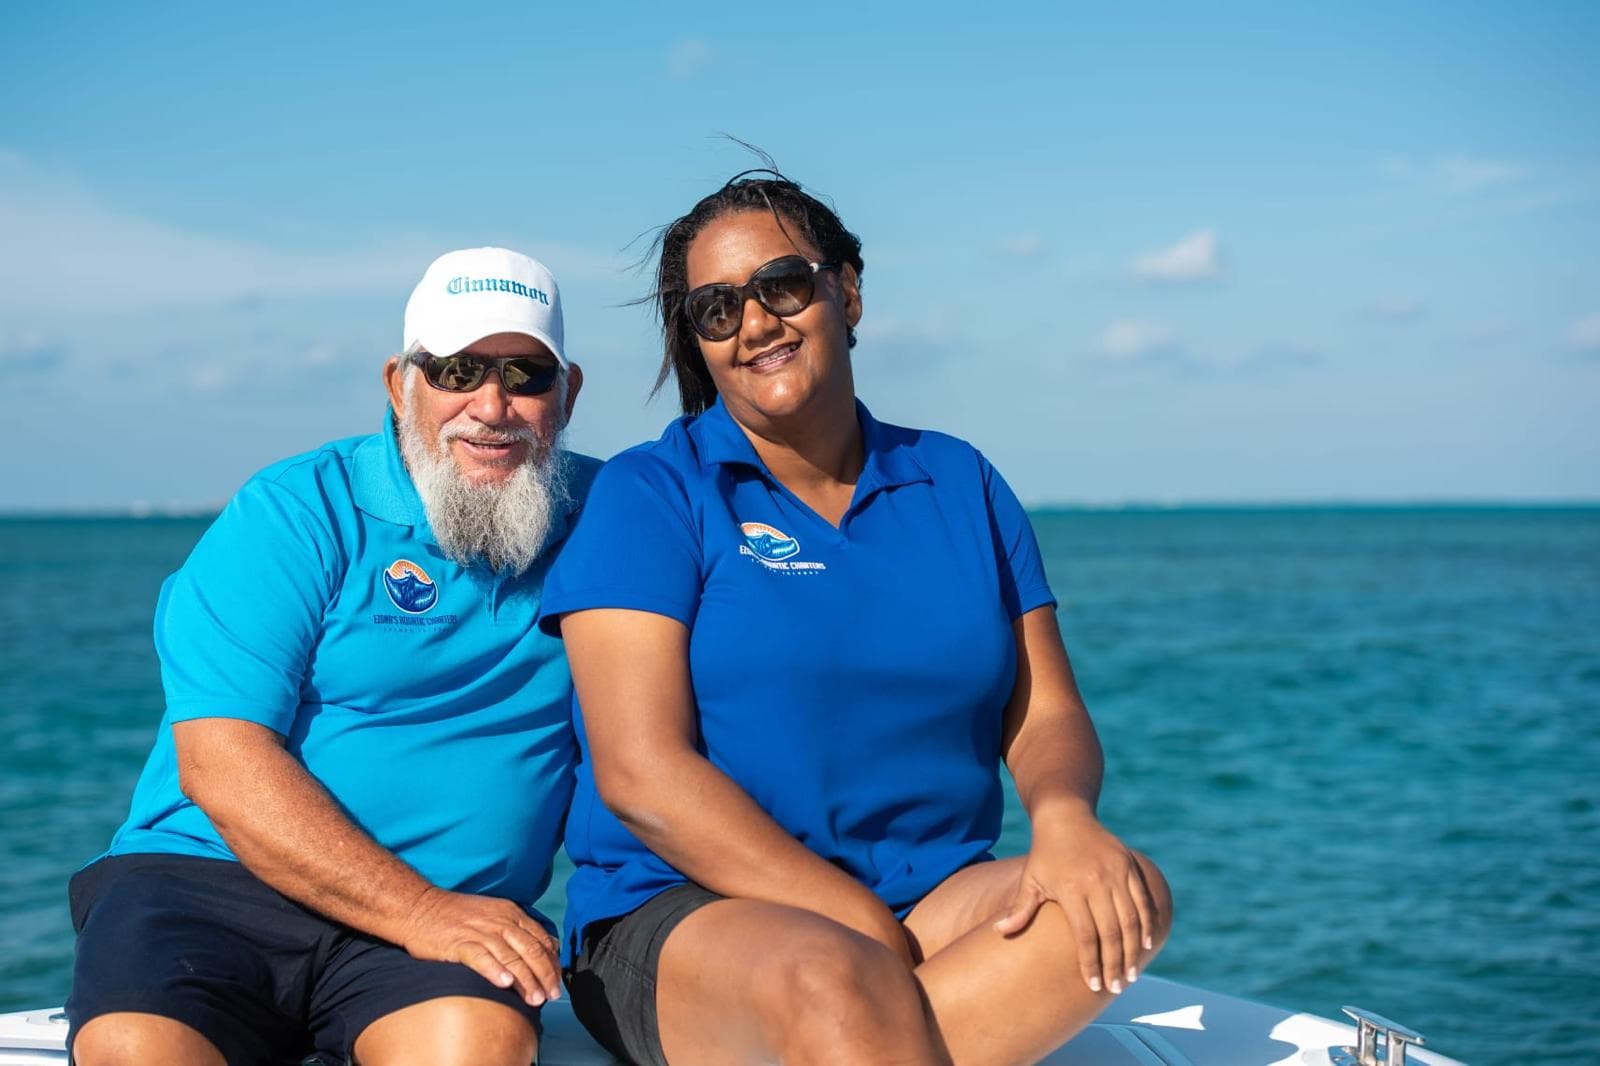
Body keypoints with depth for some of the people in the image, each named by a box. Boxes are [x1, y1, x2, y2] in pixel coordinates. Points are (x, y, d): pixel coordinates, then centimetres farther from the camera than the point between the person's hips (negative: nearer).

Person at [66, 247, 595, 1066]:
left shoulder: (595, 517, 10)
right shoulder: (295, 514, 0)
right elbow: (219, 762, -10)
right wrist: (419, 911, -20)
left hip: (453, 910, 1)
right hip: (205, 879, -1)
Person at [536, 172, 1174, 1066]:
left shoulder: (962, 487, 14)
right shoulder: (649, 496, 0)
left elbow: (1045, 715, 10)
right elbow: (640, 774, -11)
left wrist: (1064, 814, -16)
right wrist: (868, 932, -18)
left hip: (938, 899, 5)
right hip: (686, 910, -5)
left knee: (1129, 898, -25)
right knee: (835, 983, -39)